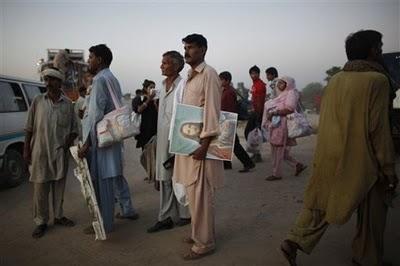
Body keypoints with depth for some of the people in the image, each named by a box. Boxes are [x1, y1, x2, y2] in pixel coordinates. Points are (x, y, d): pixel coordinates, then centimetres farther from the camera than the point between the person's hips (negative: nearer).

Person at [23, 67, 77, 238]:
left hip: (60, 153, 1)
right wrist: (26, 150, 0)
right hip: (40, 152, -1)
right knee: (40, 189, 4)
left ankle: (58, 216, 28)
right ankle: (41, 222, 17)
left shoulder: (68, 104, 3)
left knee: (59, 187, 13)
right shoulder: (38, 101, 2)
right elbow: (29, 128, 3)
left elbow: (74, 129, 6)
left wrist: (67, 144, -9)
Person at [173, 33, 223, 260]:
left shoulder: (209, 74, -11)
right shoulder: (191, 76, 15)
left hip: (200, 143, -9)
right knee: (194, 194, 16)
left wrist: (204, 145, -21)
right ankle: (200, 233, 30)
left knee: (201, 195, -1)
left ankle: (205, 243, 12)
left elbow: (212, 112, -18)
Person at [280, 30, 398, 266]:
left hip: (331, 156, 6)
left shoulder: (335, 79, 5)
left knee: (322, 202, 15)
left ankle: (294, 242, 10)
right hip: (361, 160, -5)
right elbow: (379, 129, -15)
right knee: (372, 212, 14)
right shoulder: (377, 80, -13)